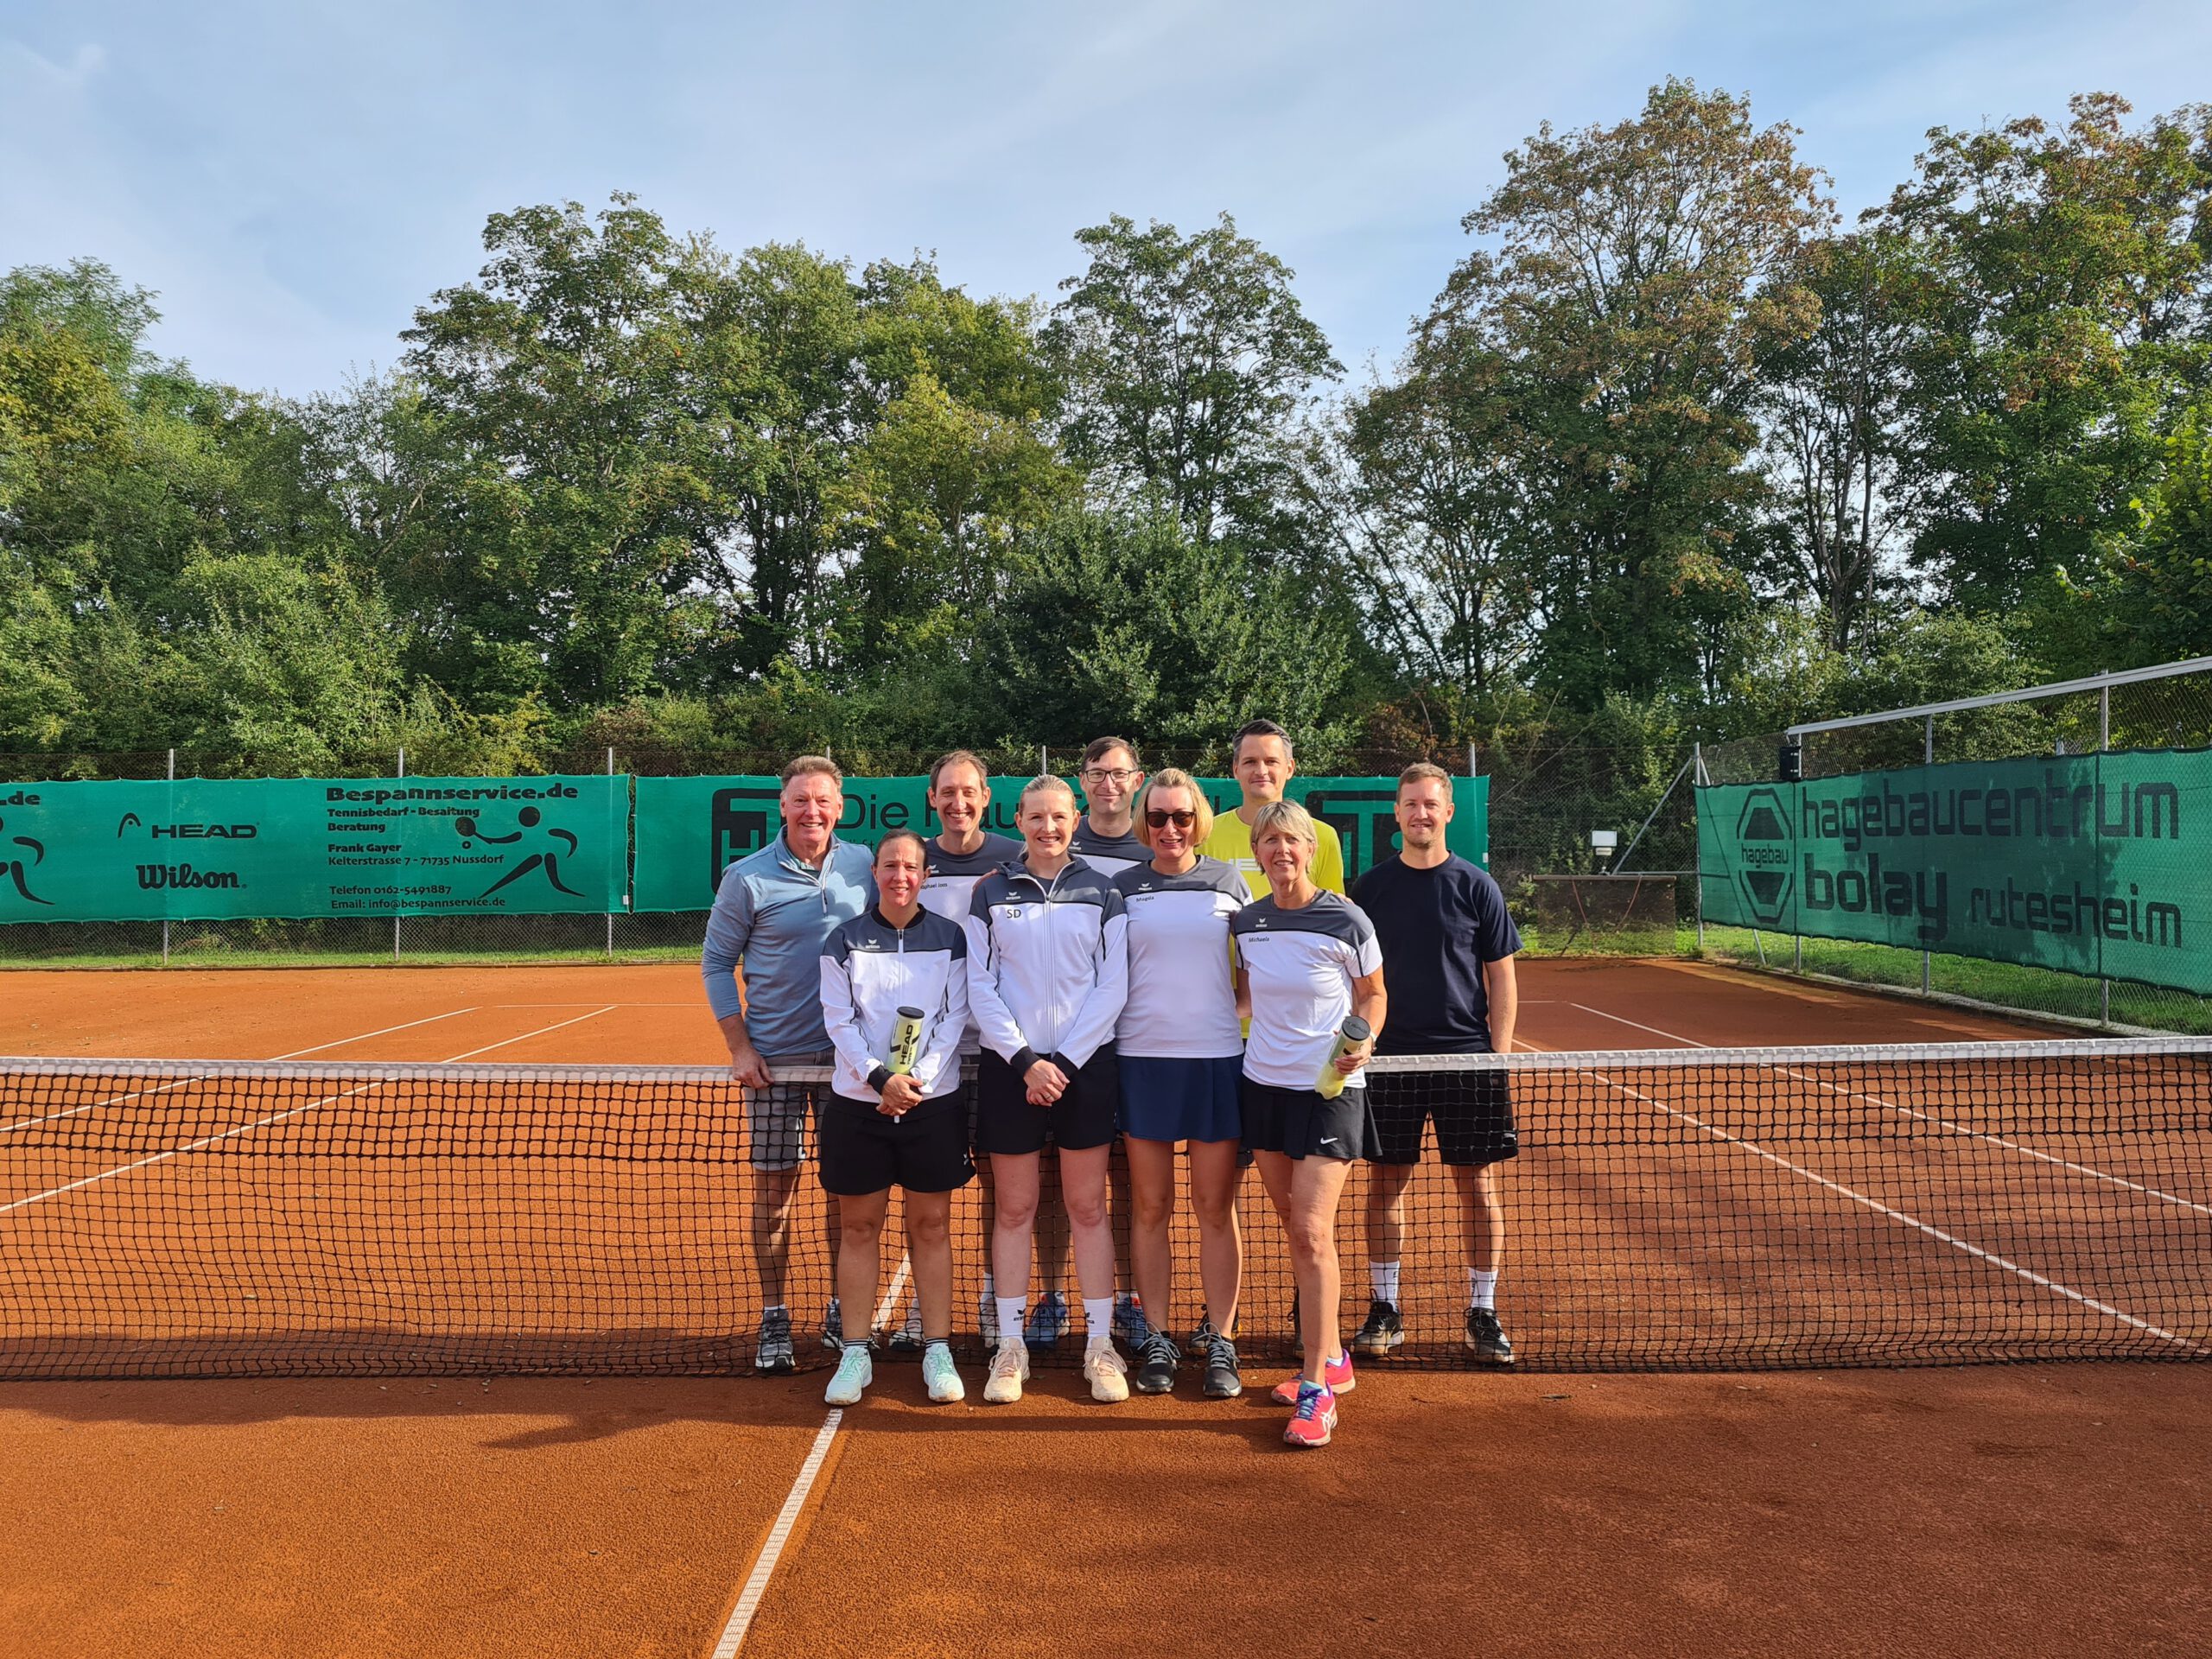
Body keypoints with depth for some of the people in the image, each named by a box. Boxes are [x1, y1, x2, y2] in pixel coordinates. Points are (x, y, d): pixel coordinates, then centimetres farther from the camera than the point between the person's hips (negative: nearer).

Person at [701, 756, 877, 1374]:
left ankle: (842, 1310, 22)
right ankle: (773, 1318, 15)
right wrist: (739, 1045, -7)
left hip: (849, 1056, 2)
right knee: (774, 1185, 3)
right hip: (774, 1059, -2)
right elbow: (716, 963, 1)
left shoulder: (864, 866, 2)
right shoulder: (748, 878, -5)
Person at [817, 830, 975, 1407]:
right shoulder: (845, 941, 4)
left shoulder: (950, 938, 4)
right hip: (858, 1101, 0)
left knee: (931, 1228, 5)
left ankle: (938, 1351, 13)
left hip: (933, 1100, 0)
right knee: (858, 1228, 5)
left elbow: (954, 1017, 0)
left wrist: (917, 1081, -12)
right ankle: (856, 1354, 14)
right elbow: (839, 1021, -1)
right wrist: (879, 1078, -15)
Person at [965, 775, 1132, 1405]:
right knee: (1014, 1208, 5)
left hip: (1085, 1064, 0)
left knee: (1088, 1207, 4)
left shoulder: (1102, 893, 3)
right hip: (1008, 1066, 0)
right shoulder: (991, 893, 4)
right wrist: (1025, 1060, -9)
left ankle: (1100, 1346, 12)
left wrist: (1064, 1061, -8)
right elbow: (980, 987, 0)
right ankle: (1010, 1347, 14)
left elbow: (1113, 987, 0)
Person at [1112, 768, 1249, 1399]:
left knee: (1216, 1208, 4)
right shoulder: (1120, 887, 6)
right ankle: (1157, 1341, 16)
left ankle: (1219, 1342, 14)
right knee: (1150, 1207, 5)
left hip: (1218, 1058, 0)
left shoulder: (1229, 882, 5)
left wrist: (1235, 1011, 0)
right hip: (1142, 1057, 1)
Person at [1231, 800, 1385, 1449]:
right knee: (1295, 1231, 10)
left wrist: (1362, 1041, -13)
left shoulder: (1346, 921, -10)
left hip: (1329, 1089, -5)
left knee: (1312, 1231, -11)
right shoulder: (1245, 923, 2)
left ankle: (1317, 1391, -3)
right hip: (1264, 1084, 5)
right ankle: (1331, 1359, 26)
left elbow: (1373, 993, 3)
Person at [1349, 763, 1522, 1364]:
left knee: (1478, 1185, 4)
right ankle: (1384, 1309, 16)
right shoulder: (1370, 887, 5)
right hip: (1390, 1056, 1)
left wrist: (1500, 1055, -3)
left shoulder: (1476, 887, 2)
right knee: (1386, 1183, 5)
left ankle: (1483, 1313, 16)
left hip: (1468, 1056, -1)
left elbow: (1501, 979, 4)